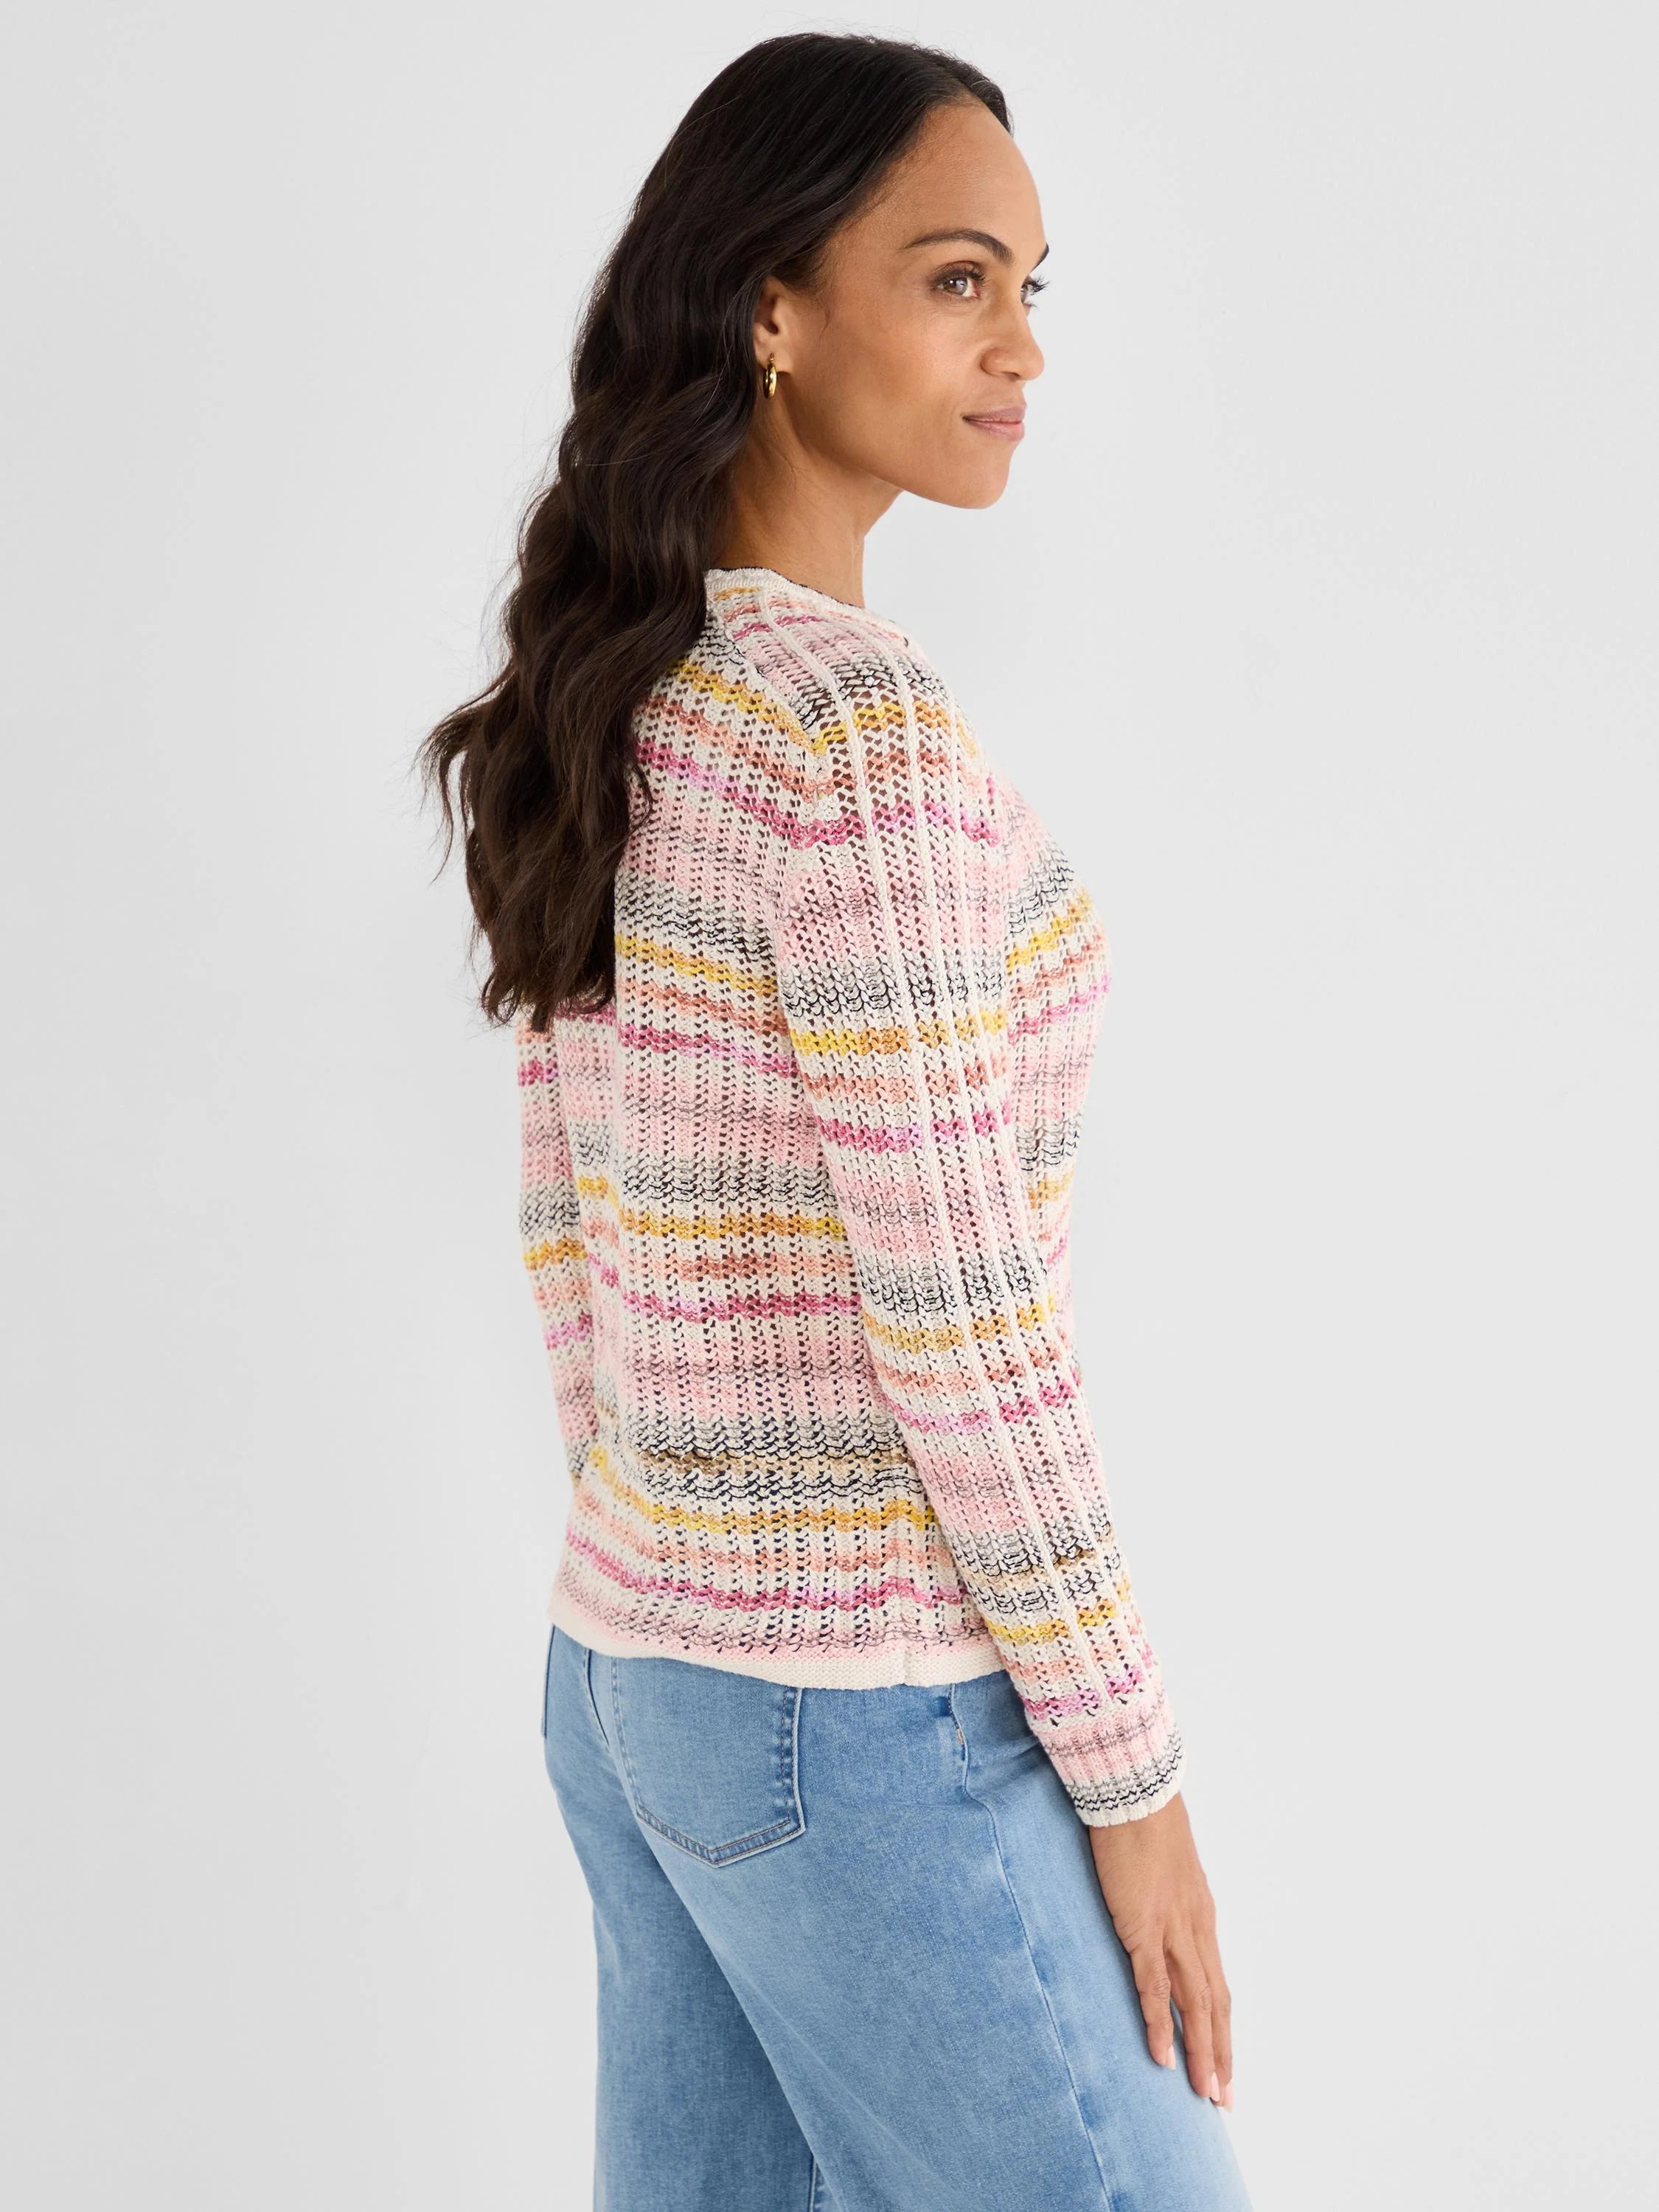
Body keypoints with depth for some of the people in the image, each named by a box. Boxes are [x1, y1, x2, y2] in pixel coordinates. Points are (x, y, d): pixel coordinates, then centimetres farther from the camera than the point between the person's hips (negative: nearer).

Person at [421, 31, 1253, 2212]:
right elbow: (956, 1307, -21)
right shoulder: (859, 724, -21)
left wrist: (661, 1596, 19)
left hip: (637, 1669, 8)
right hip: (865, 1719, -8)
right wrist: (1128, 1769, -12)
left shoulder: (614, 713, 6)